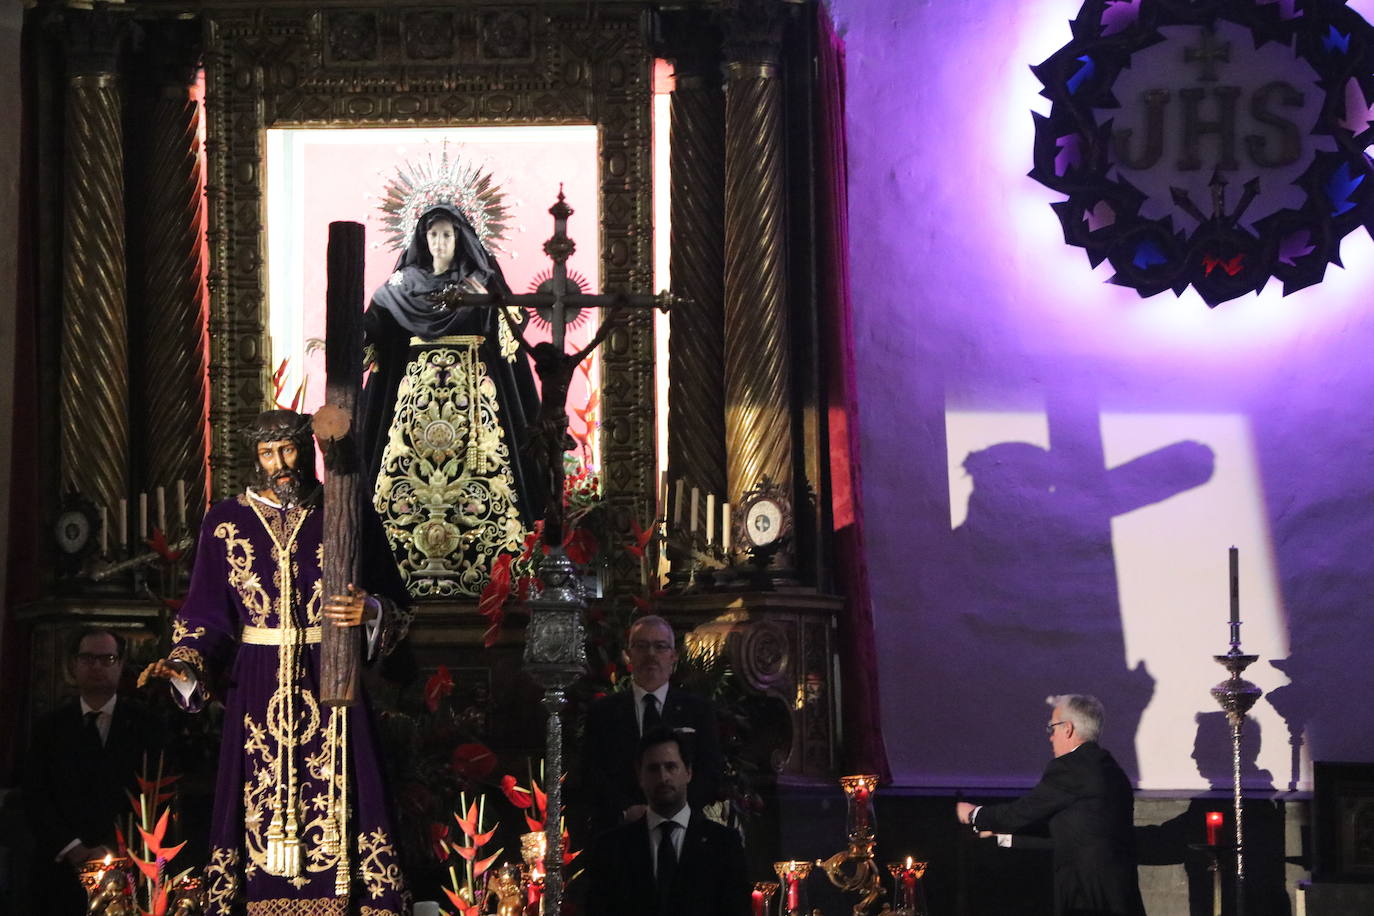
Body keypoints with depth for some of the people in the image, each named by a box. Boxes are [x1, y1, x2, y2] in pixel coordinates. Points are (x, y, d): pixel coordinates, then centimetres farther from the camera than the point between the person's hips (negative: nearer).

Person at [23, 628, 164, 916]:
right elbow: (36, 795, 3)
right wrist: (70, 848, -10)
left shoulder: (143, 723, 4)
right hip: (63, 868, 1)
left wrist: (115, 849, -13)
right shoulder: (51, 727, 10)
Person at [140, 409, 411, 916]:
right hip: (258, 688, 1)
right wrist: (185, 664, -12)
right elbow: (208, 614, 5)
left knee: (336, 806, -5)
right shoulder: (226, 522, 6)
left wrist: (369, 612, -16)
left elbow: (396, 605, 6)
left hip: (330, 685, -1)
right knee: (259, 808, -2)